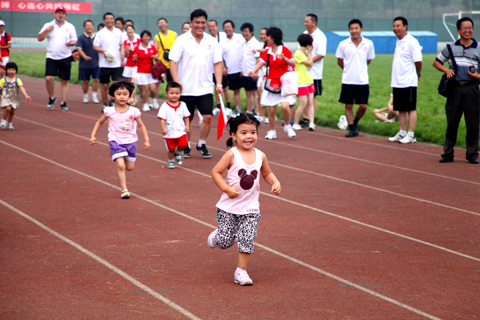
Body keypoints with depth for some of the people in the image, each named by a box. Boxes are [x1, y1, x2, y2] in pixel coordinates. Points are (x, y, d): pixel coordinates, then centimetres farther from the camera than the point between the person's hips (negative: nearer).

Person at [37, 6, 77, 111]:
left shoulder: (70, 27, 7)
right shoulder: (48, 25, 5)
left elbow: (75, 41, 8)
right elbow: (39, 38, 1)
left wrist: (71, 43, -14)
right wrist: (46, 30, -14)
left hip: (65, 58, 1)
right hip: (51, 57, -1)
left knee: (64, 81, 2)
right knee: (49, 78, -13)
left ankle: (63, 103, 10)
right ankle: (51, 98, 10)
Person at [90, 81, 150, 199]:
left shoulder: (134, 111, -6)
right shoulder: (110, 111, -6)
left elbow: (141, 126, 6)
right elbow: (99, 122, 9)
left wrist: (146, 140, 3)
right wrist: (93, 136, 3)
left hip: (130, 141, 2)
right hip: (115, 141, -2)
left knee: (130, 167, 7)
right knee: (120, 165, -17)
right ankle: (124, 189, -8)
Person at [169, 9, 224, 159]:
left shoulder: (212, 42, 5)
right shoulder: (181, 40, -4)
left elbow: (217, 63, 7)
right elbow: (173, 61, -7)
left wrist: (219, 84, -1)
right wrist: (176, 81, -18)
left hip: (205, 88, 2)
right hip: (186, 89, -2)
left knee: (208, 117, -6)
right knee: (186, 120, 5)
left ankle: (202, 145, 13)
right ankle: (185, 147, 21)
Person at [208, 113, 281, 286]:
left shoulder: (260, 156, 2)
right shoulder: (231, 155, -12)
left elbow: (267, 173, 18)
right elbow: (216, 172, -9)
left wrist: (276, 183, -1)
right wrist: (227, 189, -21)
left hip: (250, 208, 3)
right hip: (229, 207, -3)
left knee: (247, 240, -4)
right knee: (225, 241, 2)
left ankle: (241, 271, 10)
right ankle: (216, 235, 37)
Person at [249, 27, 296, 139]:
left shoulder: (284, 50, -4)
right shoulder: (268, 52, 8)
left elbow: (293, 63, -10)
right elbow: (260, 63, -1)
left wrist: (285, 58, -29)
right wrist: (253, 71, -20)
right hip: (272, 82, 4)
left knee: (284, 106, -19)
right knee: (271, 109, 1)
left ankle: (287, 126, 6)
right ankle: (272, 131, 17)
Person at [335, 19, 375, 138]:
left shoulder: (368, 44, -1)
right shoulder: (343, 44, -4)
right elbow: (339, 61, 9)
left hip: (363, 80, 1)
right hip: (347, 80, -1)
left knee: (363, 106, -1)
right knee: (348, 106, 3)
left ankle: (355, 122, 25)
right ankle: (352, 129, 16)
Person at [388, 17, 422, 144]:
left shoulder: (412, 42, -12)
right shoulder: (398, 42, 14)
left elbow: (418, 61, -12)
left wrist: (418, 75, 2)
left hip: (408, 82, -8)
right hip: (397, 82, 8)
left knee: (411, 109, -2)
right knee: (401, 109, 12)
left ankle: (411, 135, 1)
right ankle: (402, 133, 20)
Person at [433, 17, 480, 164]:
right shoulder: (451, 48, 10)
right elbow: (436, 62, 18)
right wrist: (446, 70, 1)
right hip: (454, 89, 1)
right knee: (451, 123, 4)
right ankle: (448, 153, 11)